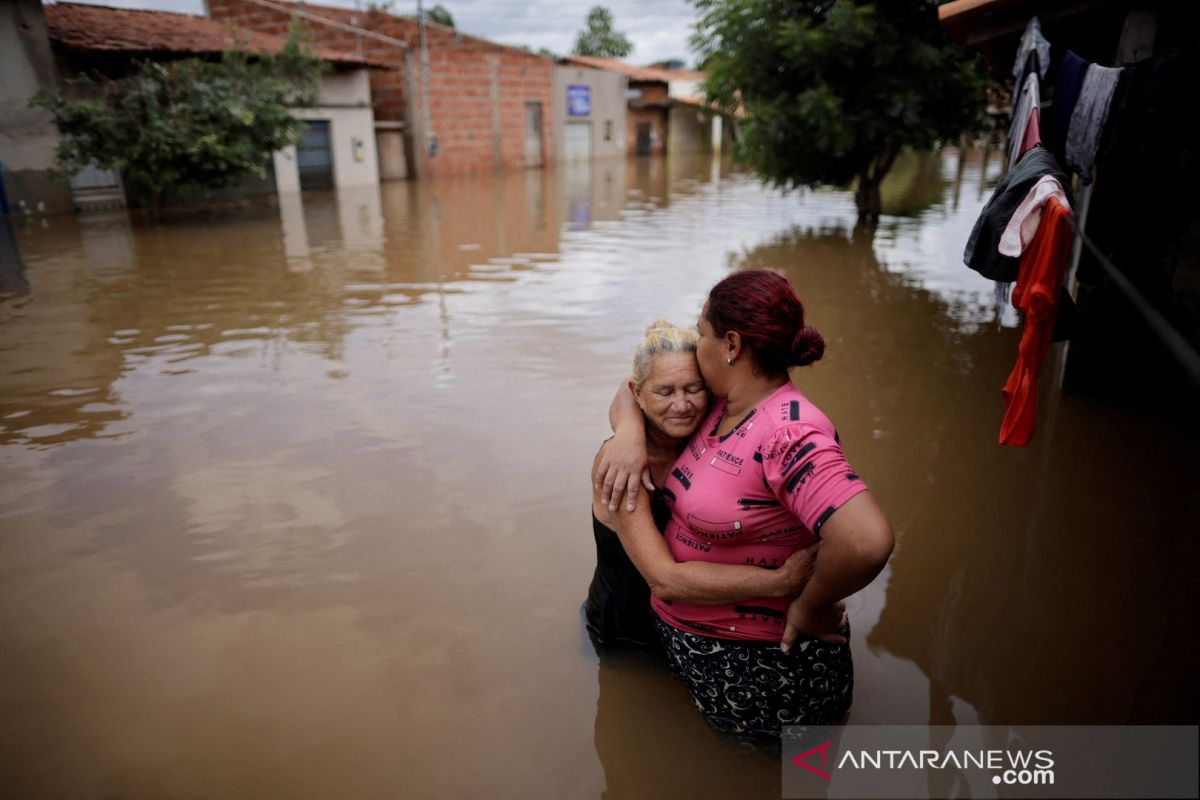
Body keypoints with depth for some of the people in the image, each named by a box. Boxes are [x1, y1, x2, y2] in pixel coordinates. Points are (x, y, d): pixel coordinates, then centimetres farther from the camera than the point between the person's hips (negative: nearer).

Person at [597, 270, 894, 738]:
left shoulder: (789, 436, -29)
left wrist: (809, 607, -24)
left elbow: (867, 541, -42)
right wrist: (629, 432, -11)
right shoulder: (719, 405, -3)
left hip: (758, 666, -7)